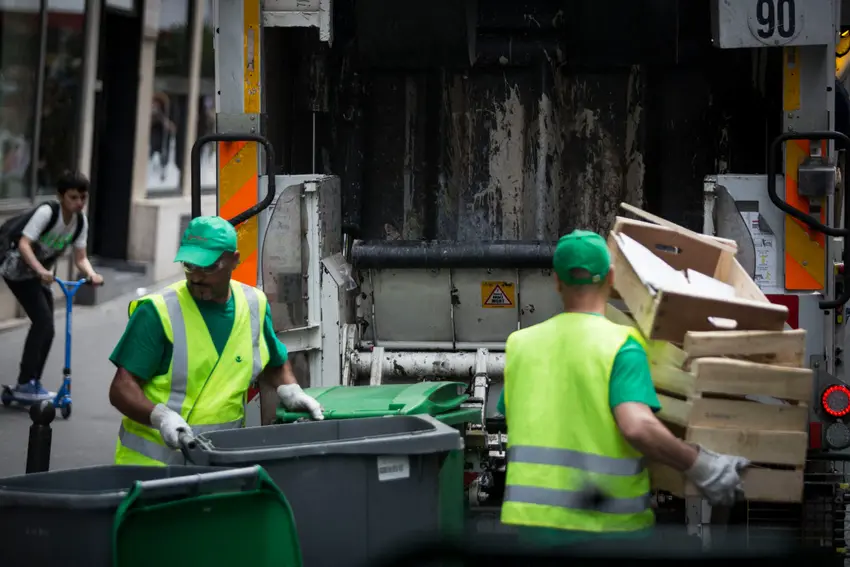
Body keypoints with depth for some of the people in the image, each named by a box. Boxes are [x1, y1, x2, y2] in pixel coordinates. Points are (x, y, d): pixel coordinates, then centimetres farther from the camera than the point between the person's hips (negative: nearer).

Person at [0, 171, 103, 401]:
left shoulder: (81, 221, -4)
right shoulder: (47, 212, -25)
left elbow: (80, 258, -3)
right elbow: (23, 244, -32)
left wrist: (91, 274, -24)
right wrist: (41, 270, -45)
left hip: (39, 274, 8)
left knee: (46, 329, 6)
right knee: (43, 321, -19)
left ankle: (33, 383, 19)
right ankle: (25, 383, -16)